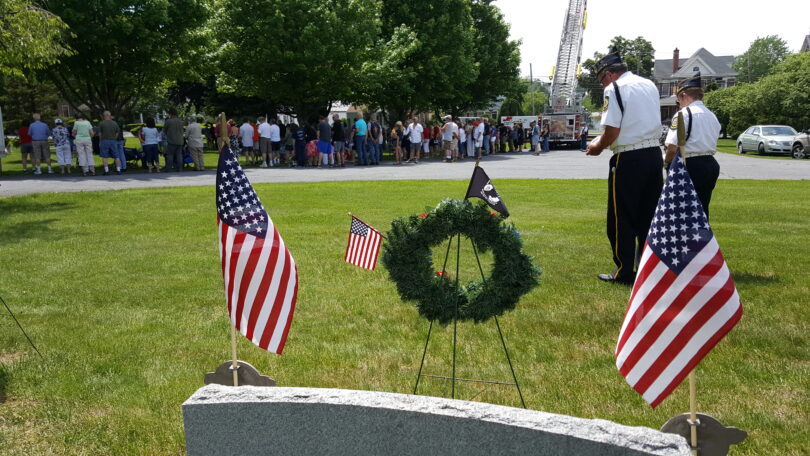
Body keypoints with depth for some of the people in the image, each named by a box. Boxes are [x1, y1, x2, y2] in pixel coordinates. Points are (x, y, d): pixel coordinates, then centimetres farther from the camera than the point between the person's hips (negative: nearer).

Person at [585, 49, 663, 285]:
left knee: (621, 219, 3)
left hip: (628, 159, -7)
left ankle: (624, 272, 9)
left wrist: (598, 147, 3)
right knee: (648, 214, 16)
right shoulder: (650, 85, 14)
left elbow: (612, 131, -17)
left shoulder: (614, 89, -10)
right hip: (654, 153, 8)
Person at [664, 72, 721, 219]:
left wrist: (667, 162, 2)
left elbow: (672, 147, -17)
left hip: (691, 166, -8)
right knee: (702, 210, 15)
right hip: (711, 165, 8)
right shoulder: (712, 116, 15)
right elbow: (712, 144, 16)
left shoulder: (684, 114, -10)